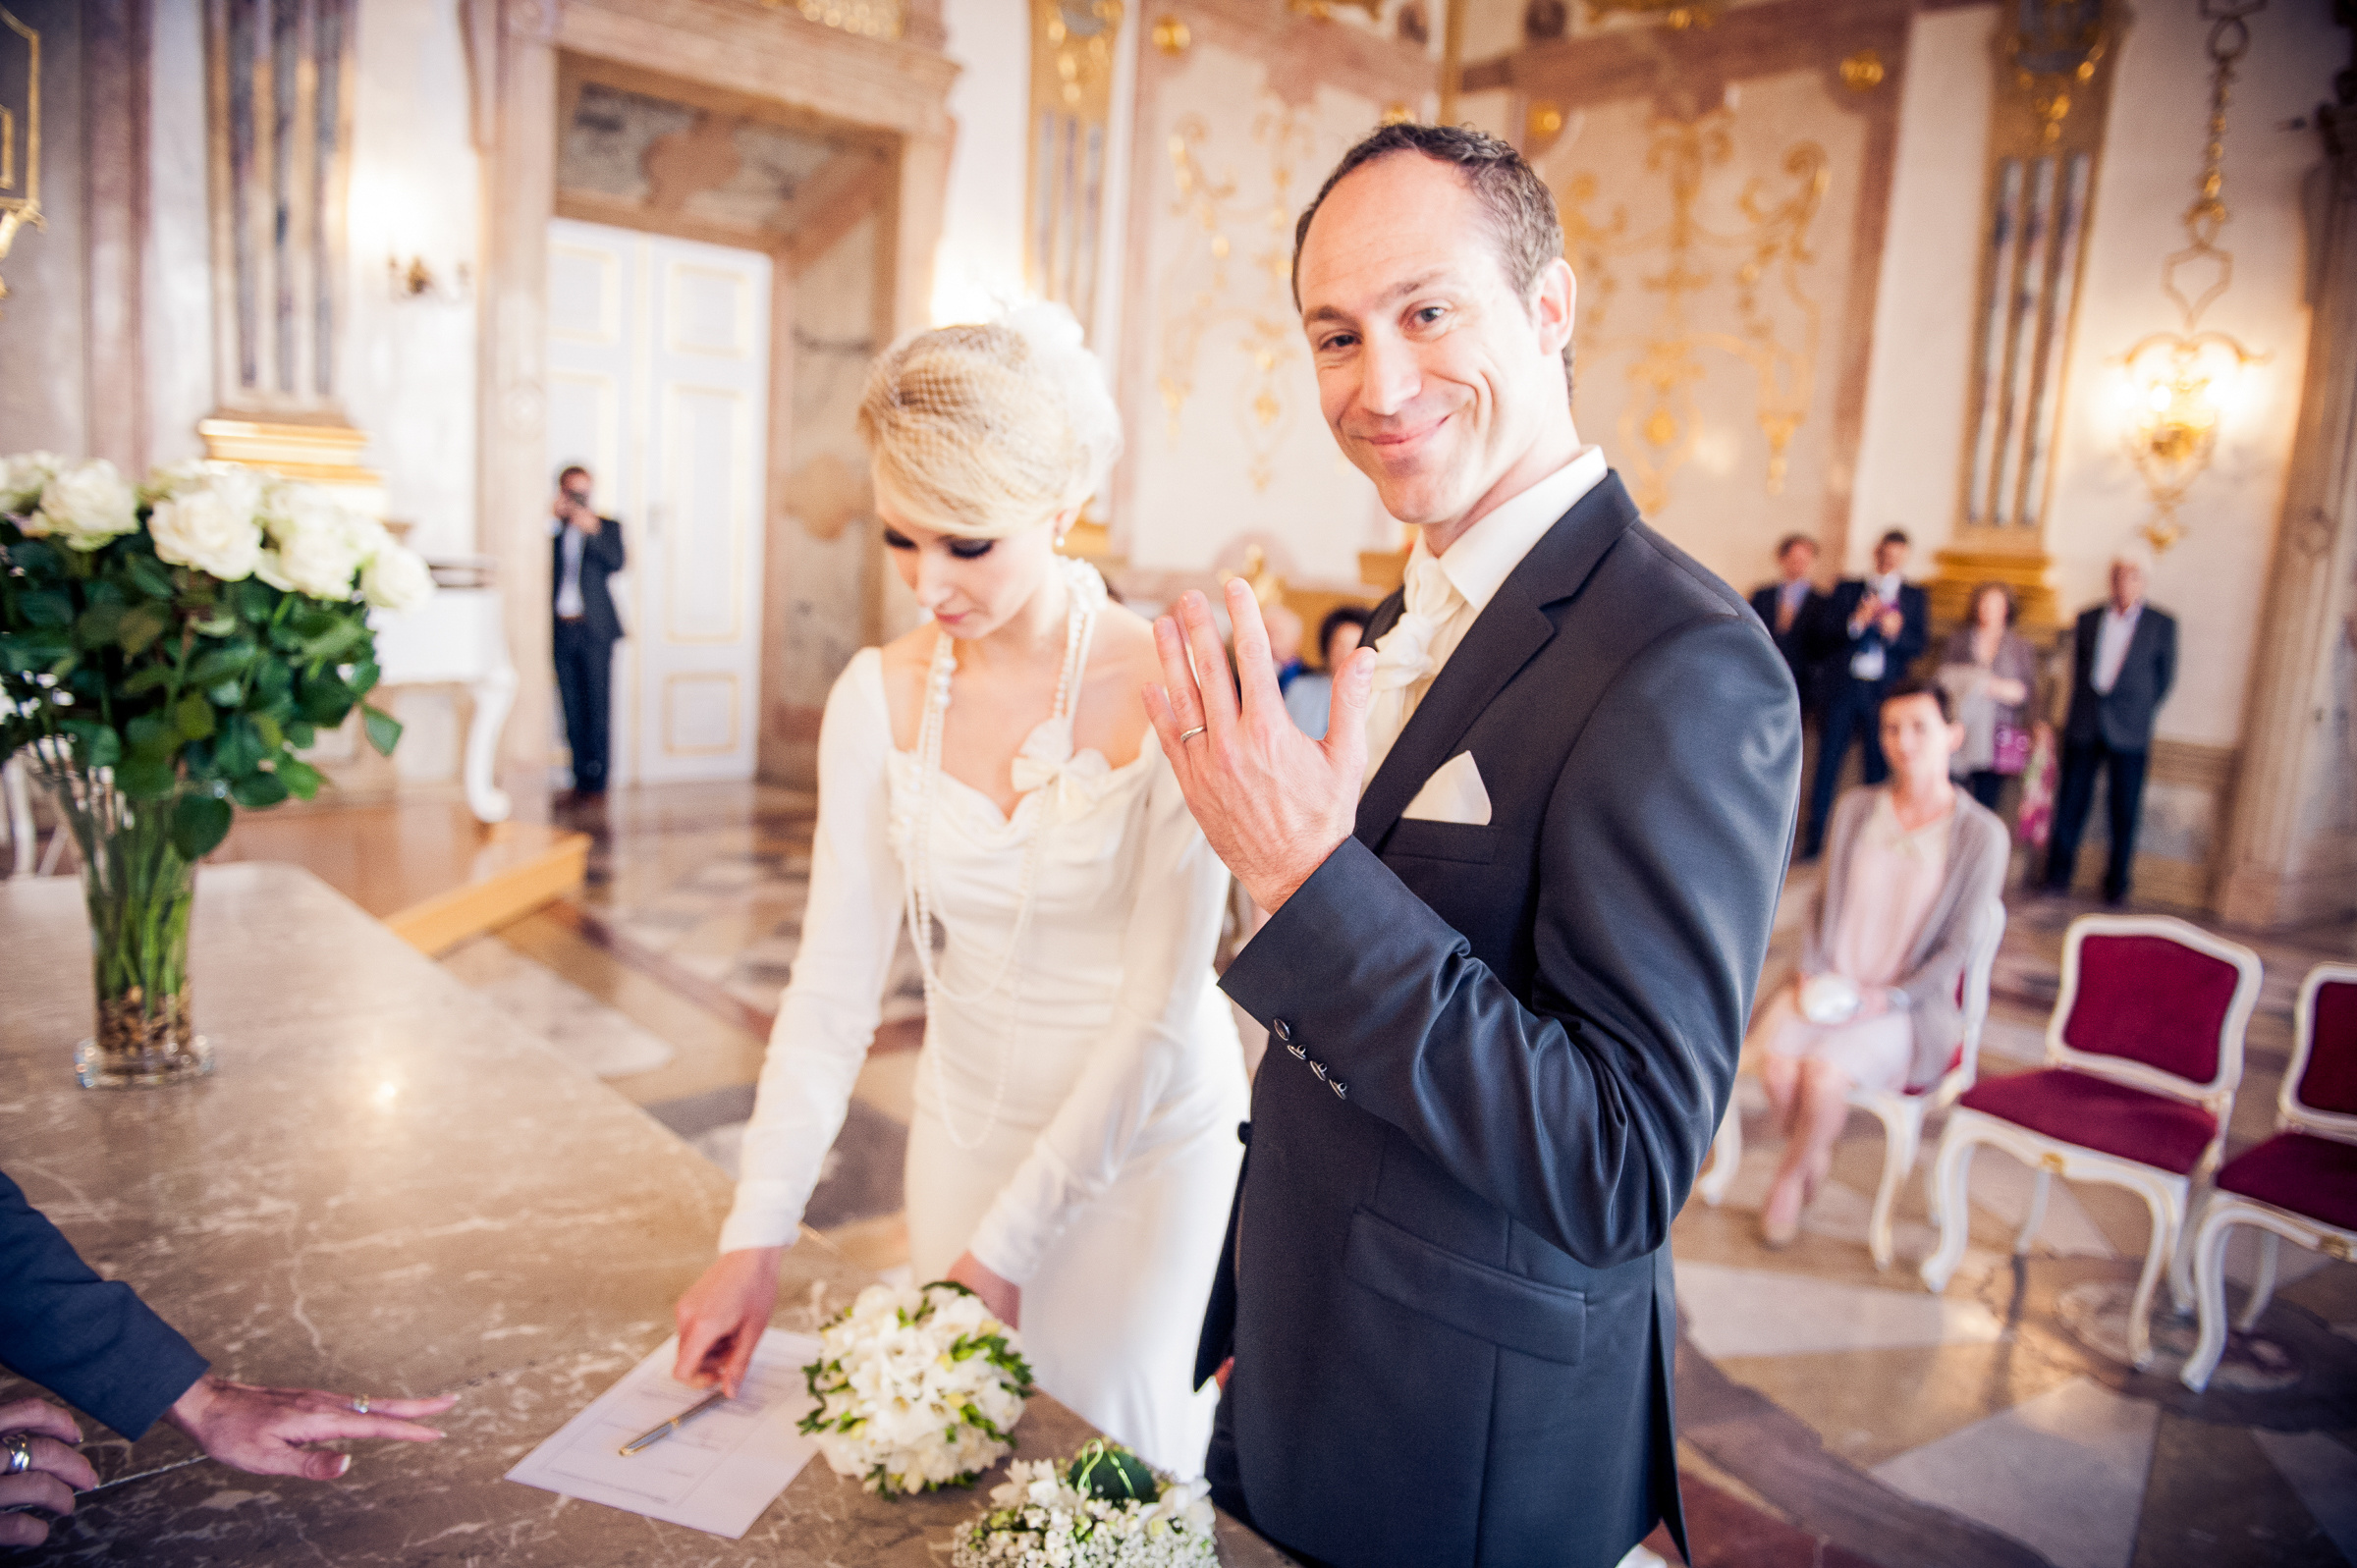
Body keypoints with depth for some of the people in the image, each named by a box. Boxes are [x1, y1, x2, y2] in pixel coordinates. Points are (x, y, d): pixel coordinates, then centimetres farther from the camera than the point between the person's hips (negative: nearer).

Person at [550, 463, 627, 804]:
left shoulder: (606, 527, 9)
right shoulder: (551, 529, 14)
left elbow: (616, 562, -7)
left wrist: (593, 531, -19)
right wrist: (555, 520, -4)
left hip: (594, 629, -2)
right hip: (561, 629, 2)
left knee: (596, 706, -5)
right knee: (571, 707, 4)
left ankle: (595, 780, -2)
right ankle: (580, 777, 9)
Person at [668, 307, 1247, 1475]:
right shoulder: (879, 697, -7)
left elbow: (1161, 1006, -18)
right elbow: (834, 982, -5)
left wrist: (1004, 1248, -16)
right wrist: (755, 1240, -9)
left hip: (1142, 1143, -3)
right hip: (965, 1130, 4)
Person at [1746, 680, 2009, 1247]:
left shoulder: (1981, 834, -5)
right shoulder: (1855, 808, 6)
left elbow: (1957, 946, -4)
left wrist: (1890, 998, -14)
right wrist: (1814, 972, -4)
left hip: (1907, 1003, -3)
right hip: (1830, 983, 3)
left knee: (1825, 1069, -30)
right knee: (1777, 1055, -27)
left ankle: (1792, 1175, 1)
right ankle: (1813, 1158, 3)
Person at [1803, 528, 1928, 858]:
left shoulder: (1914, 598, 12)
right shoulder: (1848, 590, 12)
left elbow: (1919, 645, 3)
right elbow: (1824, 630, 1)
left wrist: (1896, 632, -17)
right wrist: (1855, 622, -16)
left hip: (1884, 692, 0)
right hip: (1843, 686, 0)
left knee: (1878, 767, 0)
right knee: (1829, 761, -1)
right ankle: (1813, 839, 3)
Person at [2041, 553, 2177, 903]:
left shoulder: (2162, 624, 4)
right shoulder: (2088, 619, 11)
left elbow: (2166, 677, 7)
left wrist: (2140, 713, 3)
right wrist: (2081, 707, 5)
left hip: (2128, 730, -2)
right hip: (2084, 726, 2)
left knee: (2124, 809, 1)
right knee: (2072, 800, 1)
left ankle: (2117, 883, 11)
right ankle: (2058, 874, 11)